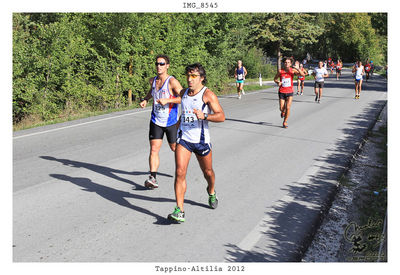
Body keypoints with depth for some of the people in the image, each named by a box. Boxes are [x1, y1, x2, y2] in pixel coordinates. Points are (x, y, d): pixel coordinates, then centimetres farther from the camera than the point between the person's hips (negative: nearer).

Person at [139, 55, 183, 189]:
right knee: (154, 149, -6)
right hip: (156, 121, 4)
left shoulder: (172, 81, -16)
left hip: (171, 122, -4)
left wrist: (168, 100, -31)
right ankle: (153, 178, -7)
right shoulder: (153, 80, 4)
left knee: (175, 148, 13)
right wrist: (146, 99, 9)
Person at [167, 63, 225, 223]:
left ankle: (211, 192, 50)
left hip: (201, 140, -3)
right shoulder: (184, 93, 7)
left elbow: (221, 116, -18)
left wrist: (204, 116, -32)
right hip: (183, 139, 3)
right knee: (180, 172, -12)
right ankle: (179, 211, -11)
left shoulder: (208, 94, -10)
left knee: (208, 172, 16)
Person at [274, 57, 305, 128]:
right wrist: (278, 82, -13)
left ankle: (285, 122, 10)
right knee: (281, 108, 1)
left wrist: (298, 69, -33)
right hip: (281, 92, 1)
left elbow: (303, 75, -17)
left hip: (290, 92, 0)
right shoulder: (280, 71, -5)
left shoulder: (293, 70, -6)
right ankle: (283, 112, 40)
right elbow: (275, 79, 8)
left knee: (288, 108, -10)